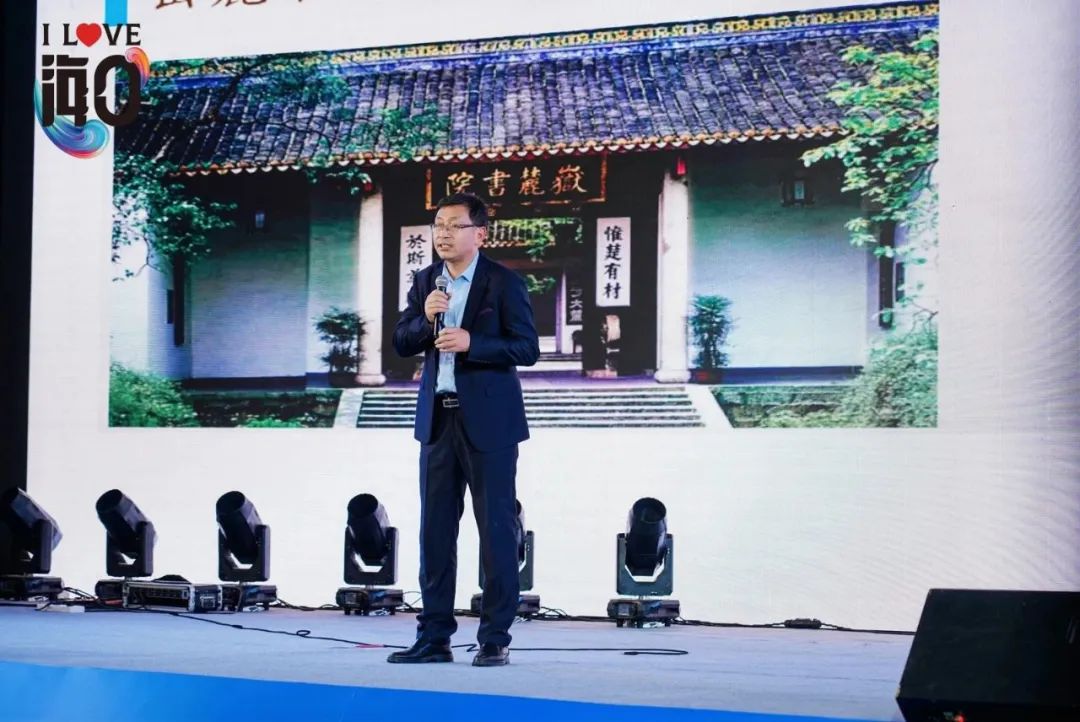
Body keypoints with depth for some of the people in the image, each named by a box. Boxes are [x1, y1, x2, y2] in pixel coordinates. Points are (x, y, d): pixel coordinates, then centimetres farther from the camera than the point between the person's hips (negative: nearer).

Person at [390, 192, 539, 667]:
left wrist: (471, 342, -21)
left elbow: (527, 348, -9)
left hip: (488, 422, -5)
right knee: (435, 528, 6)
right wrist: (425, 318, -11)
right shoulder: (425, 281, 10)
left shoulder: (503, 283, -5)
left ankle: (495, 639, 4)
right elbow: (401, 344, 9)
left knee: (497, 528, -1)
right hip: (438, 418, 5)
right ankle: (434, 636, 12)